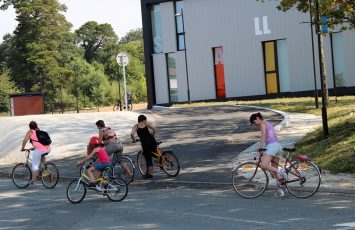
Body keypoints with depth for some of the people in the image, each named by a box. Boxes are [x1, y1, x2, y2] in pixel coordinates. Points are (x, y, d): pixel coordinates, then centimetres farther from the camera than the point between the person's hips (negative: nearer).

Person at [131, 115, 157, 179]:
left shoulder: (136, 126, 7)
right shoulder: (146, 123, 11)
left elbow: (132, 134, -10)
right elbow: (154, 130, 3)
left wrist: (133, 139, 8)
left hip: (145, 143, -2)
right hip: (152, 141, 2)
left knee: (148, 159, 4)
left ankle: (150, 174, 8)